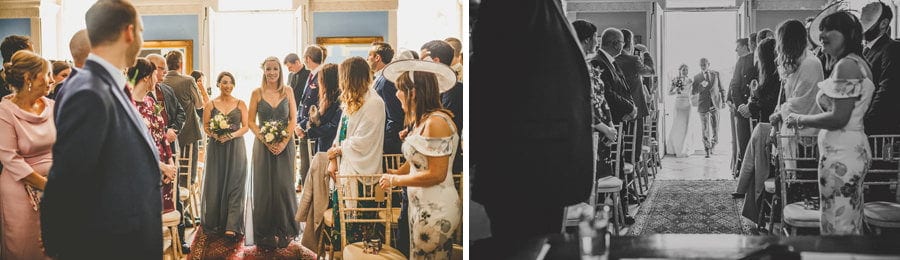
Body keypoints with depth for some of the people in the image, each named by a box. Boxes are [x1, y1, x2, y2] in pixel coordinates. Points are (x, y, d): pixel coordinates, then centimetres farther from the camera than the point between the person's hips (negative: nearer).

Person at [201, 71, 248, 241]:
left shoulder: (240, 104, 6)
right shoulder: (210, 104, 6)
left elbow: (246, 126, 1)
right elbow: (206, 127, 3)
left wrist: (231, 135, -15)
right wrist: (214, 135, -16)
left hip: (235, 147, -1)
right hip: (216, 148, 1)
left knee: (234, 186, -7)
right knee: (215, 185, 2)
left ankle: (232, 227, -11)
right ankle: (214, 223, 14)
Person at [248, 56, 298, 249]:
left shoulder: (288, 91, 3)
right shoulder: (257, 93, 2)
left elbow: (293, 119, 1)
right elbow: (251, 122, 1)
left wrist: (283, 142, -11)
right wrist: (266, 141, -11)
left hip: (285, 144, 0)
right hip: (263, 145, 0)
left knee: (284, 186, 0)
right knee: (264, 186, 2)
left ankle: (284, 231, 11)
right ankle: (266, 233, 11)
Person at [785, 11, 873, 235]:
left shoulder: (846, 65, -15)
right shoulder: (855, 63, 17)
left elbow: (838, 118, -20)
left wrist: (800, 120, -8)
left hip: (841, 154, -11)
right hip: (854, 148, 11)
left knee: (838, 228, -5)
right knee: (852, 227, 15)